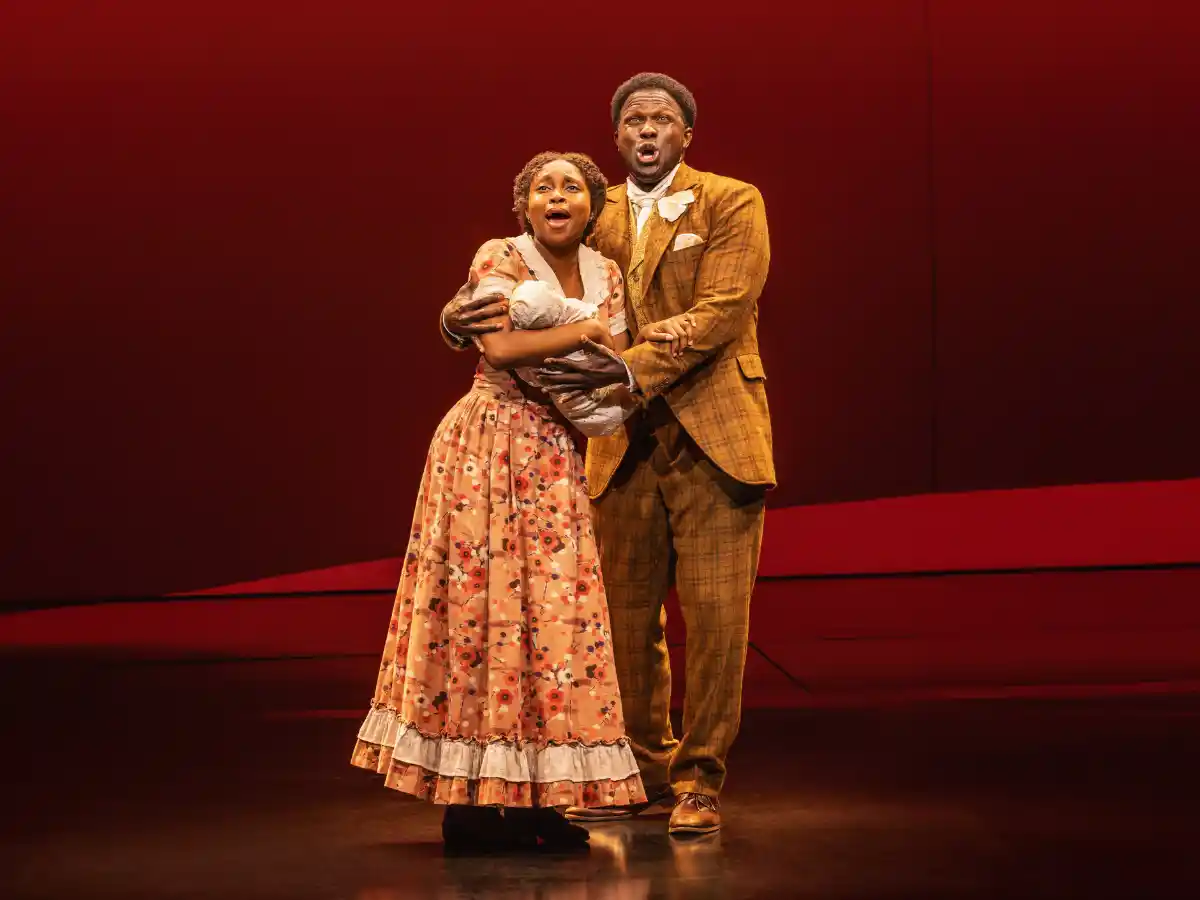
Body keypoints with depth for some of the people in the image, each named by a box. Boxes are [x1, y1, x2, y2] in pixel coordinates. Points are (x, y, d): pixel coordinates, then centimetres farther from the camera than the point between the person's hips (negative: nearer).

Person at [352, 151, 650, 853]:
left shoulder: (607, 275, 11)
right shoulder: (500, 259, -6)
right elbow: (501, 347, -21)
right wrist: (588, 330, -13)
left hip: (556, 457, 6)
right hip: (488, 447, -6)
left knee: (551, 612, 4)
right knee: (480, 603, -6)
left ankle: (530, 797, 9)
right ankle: (472, 798, -1)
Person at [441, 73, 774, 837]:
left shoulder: (732, 204, -1)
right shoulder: (595, 219, 11)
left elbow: (719, 314, -13)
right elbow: (525, 293, 8)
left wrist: (633, 367, -24)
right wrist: (461, 318, -14)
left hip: (712, 437, -4)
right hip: (627, 444, 4)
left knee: (714, 615, -4)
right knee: (626, 617, 7)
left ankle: (699, 785, 8)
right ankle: (647, 773, 22)